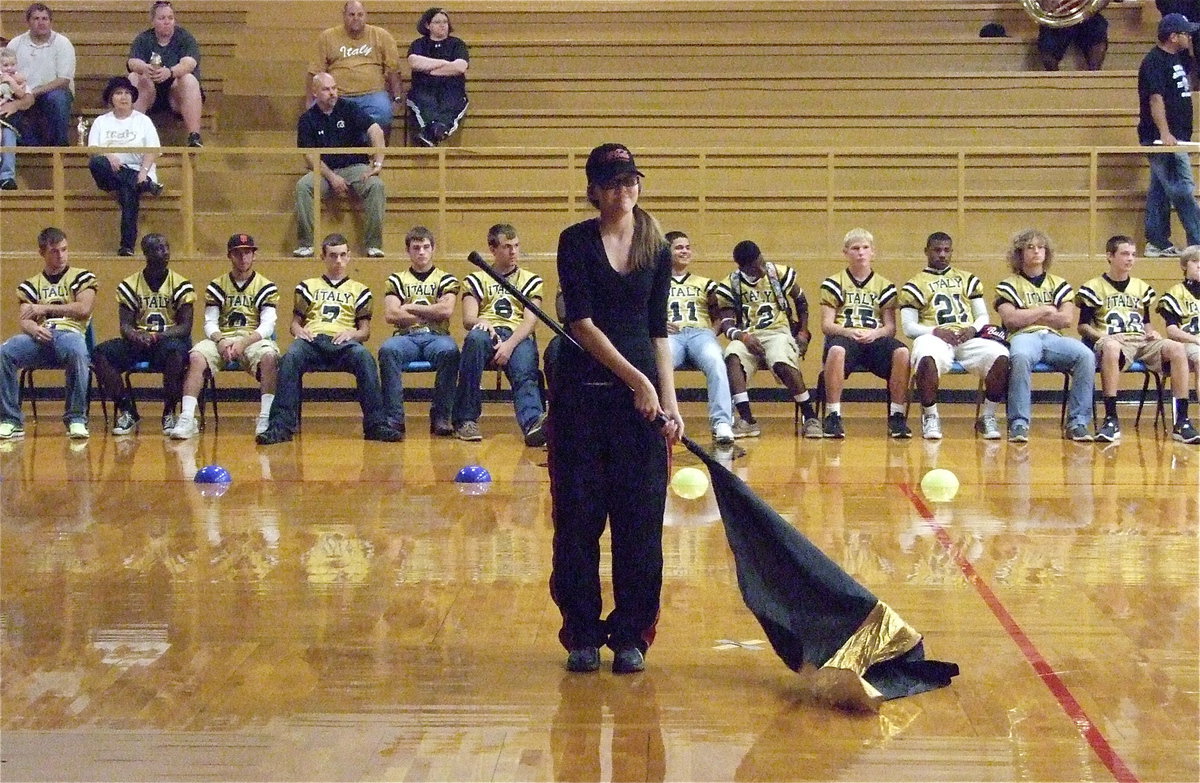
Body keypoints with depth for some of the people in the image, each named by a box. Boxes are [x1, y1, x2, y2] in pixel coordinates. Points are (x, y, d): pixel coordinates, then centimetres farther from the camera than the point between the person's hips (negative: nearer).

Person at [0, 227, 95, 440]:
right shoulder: (30, 285, 21)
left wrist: (45, 308, -4)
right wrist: (33, 328, -18)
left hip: (69, 333, -2)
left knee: (76, 351, -41)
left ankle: (76, 419, -28)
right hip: (39, 337, 3)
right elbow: (24, 321, 8)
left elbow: (84, 309, -2)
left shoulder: (82, 277, 15)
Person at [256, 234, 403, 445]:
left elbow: (365, 331, 17)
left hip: (343, 343, 0)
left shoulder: (359, 290, 26)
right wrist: (299, 330, -4)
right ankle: (281, 426, -41)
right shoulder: (308, 286, 28)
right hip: (312, 340, 0)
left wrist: (351, 333, -7)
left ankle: (376, 425, -40)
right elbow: (294, 323, 21)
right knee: (291, 357, -36)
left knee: (364, 356, -37)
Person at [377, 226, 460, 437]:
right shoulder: (397, 280, 19)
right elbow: (390, 315, 2)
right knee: (387, 350, -36)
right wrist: (430, 314, 1)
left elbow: (446, 310, -3)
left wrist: (411, 308, 2)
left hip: (436, 336, -1)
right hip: (406, 337, 1)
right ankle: (394, 417, -33)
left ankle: (441, 417, -28)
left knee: (449, 351, -38)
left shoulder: (446, 279, 17)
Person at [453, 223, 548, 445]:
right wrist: (481, 323, -21)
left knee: (525, 372, -34)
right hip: (489, 334, 0)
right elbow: (468, 319, 6)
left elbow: (530, 321, 5)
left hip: (519, 337, 0)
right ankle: (466, 419, -33)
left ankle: (533, 423, -65)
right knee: (475, 338, -38)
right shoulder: (476, 280, 22)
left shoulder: (531, 281, 22)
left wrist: (510, 344, -16)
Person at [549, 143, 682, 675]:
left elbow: (657, 331, 10)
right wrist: (635, 379, -17)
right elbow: (581, 321, -11)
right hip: (581, 389, -2)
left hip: (641, 393, 3)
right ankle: (582, 635, 13)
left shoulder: (657, 250, 8)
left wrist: (669, 400, 1)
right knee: (578, 515, 1)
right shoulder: (576, 241, -3)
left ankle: (630, 635, 13)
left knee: (639, 517, 2)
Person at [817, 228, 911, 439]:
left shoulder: (884, 286, 19)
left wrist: (875, 333, -13)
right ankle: (832, 416, -29)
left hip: (875, 339, 2)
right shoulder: (834, 284, 14)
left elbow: (891, 327, 10)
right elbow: (826, 325, 4)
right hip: (844, 336, -2)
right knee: (836, 351, -40)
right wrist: (848, 332, -16)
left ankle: (897, 416, -21)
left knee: (901, 352, -32)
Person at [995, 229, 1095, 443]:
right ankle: (1019, 423, -36)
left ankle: (1077, 422, -24)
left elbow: (1067, 319, 7)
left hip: (1053, 337, 3)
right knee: (1020, 357, -41)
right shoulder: (1008, 285, 15)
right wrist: (1044, 310, 4)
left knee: (1086, 356, -30)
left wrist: (1028, 316, 4)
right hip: (1024, 337, -3)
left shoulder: (1059, 284, 23)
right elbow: (1010, 319, -3)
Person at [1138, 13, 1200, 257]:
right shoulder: (1154, 62, -14)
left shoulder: (1178, 59, 15)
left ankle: (1157, 244, 13)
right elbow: (1155, 98, -24)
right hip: (1164, 138, -10)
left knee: (1160, 190, 10)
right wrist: (1165, 133, -31)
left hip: (1176, 137, 10)